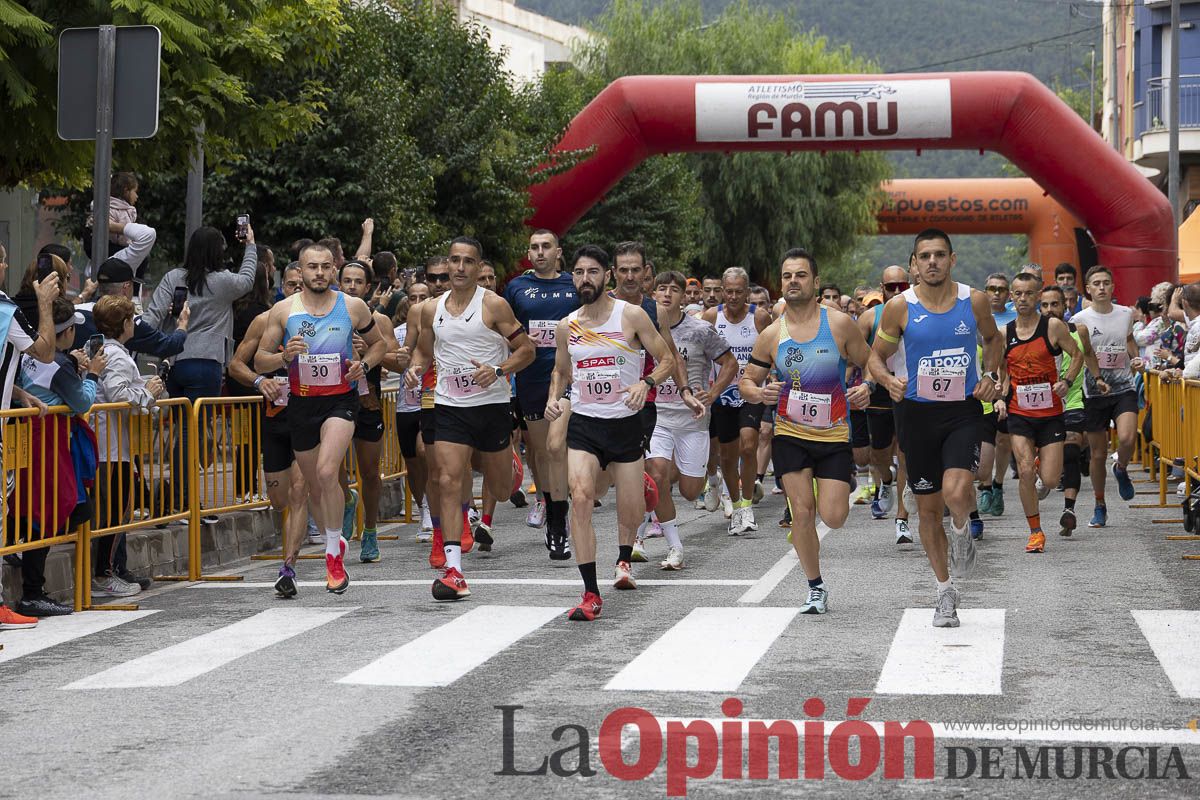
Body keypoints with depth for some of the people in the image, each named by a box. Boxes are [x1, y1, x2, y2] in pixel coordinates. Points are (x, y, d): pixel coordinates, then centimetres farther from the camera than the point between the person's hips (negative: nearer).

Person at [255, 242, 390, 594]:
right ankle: (334, 545, 36)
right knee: (314, 486, 12)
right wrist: (284, 356, -19)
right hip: (301, 403, 3)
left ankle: (334, 551, -13)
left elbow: (379, 343, 15)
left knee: (326, 472, -25)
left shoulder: (353, 307, -1)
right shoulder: (283, 310, -1)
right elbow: (258, 361, 2)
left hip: (340, 399, -2)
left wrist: (364, 365, -6)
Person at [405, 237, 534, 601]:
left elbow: (526, 350, -4)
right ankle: (453, 571, -13)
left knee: (501, 490, 11)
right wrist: (416, 369, -1)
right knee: (448, 483, -12)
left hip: (491, 404, -2)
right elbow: (424, 351, 21)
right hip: (449, 407, 2)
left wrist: (498, 370, -21)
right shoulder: (431, 310, 6)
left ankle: (502, 463, 51)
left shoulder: (494, 305, -7)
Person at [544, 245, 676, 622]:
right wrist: (553, 398, 1)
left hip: (625, 424, -1)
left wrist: (646, 383, -20)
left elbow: (667, 359, -1)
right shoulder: (566, 327, 6)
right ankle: (590, 595, -19)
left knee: (631, 510, 8)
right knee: (580, 497, -21)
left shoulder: (631, 315, -5)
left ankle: (624, 560, 46)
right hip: (583, 424, 1)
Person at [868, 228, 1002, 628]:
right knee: (928, 507, 7)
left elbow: (993, 338, 17)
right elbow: (876, 356, 3)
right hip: (918, 412, 1)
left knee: (956, 492, -24)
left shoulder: (974, 301, -3)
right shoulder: (900, 307, -6)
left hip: (963, 411, -1)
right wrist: (888, 380, -17)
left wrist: (990, 375, 1)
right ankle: (945, 591, 24)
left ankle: (960, 533, 13)